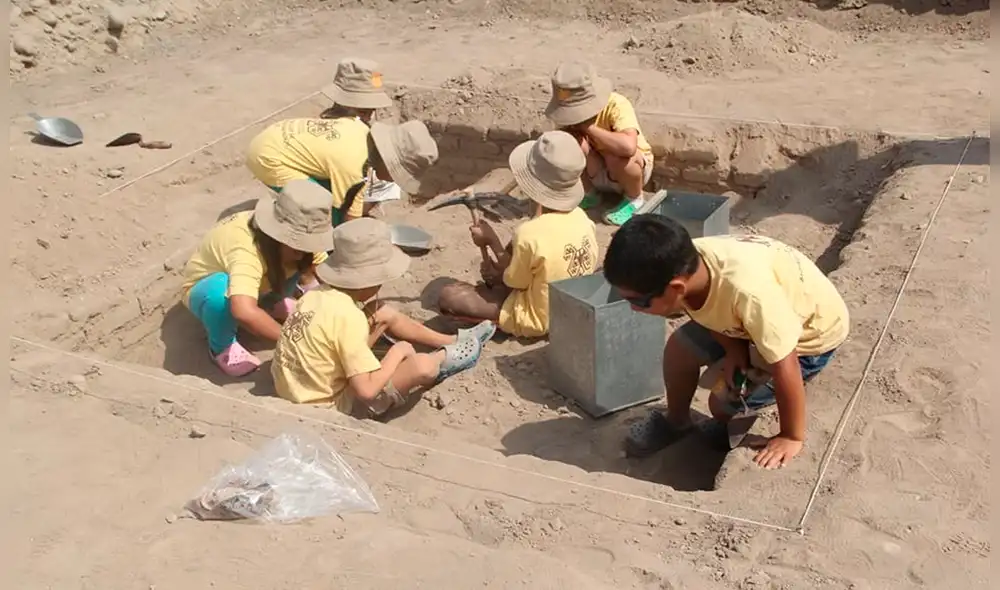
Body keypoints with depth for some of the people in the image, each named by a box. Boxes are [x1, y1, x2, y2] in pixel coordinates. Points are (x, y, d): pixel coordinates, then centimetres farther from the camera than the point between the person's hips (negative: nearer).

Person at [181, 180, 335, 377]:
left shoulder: (298, 237, -23)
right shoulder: (246, 250, -45)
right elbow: (244, 312, -59)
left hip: (256, 285, 6)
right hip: (205, 292, -6)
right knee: (221, 288, -41)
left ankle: (271, 303, 10)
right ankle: (221, 345, -12)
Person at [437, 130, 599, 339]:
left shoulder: (529, 233, -33)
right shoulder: (580, 216, -12)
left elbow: (514, 283, -14)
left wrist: (491, 240, -3)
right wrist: (499, 272, 9)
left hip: (540, 319, -6)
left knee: (448, 296, -10)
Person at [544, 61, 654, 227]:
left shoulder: (617, 105, -32)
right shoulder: (572, 111, -17)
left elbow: (628, 146, -51)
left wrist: (588, 127, -39)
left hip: (634, 167, -3)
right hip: (598, 173, 3)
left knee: (616, 155, -38)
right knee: (573, 141, -27)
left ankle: (634, 199, -5)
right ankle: (589, 193, 0)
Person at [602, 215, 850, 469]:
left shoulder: (749, 292, -46)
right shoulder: (683, 265, -25)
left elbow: (784, 367, -34)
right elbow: (707, 312, -2)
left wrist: (791, 437, -23)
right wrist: (733, 347, -17)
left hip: (812, 334, -6)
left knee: (724, 402, -9)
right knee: (679, 347, 3)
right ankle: (676, 421, 29)